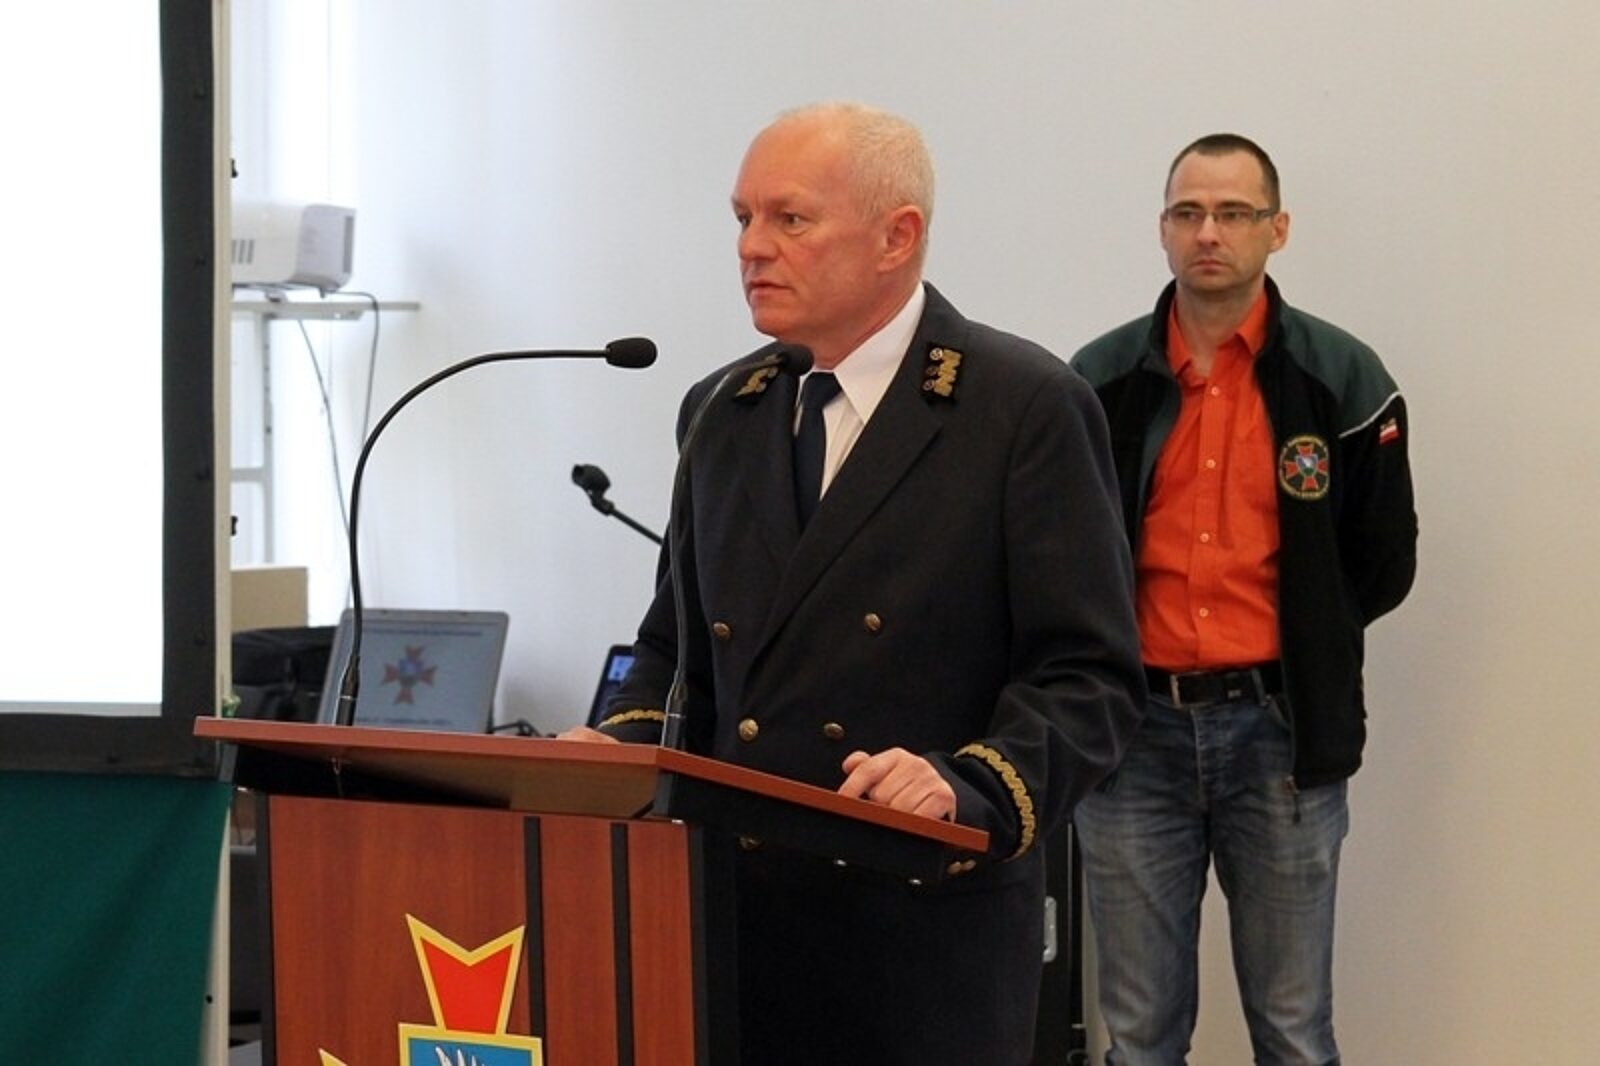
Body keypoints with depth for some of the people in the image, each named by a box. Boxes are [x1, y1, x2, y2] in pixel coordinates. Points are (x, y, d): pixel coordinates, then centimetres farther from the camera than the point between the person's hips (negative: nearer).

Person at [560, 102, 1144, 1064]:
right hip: (732, 921, 5)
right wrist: (626, 741, 2)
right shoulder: (722, 412, 14)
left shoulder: (1029, 408, -5)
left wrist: (964, 786, -23)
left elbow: (1092, 676, -8)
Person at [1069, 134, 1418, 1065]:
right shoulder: (1100, 383, 3)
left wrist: (1298, 650, 4)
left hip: (1278, 732, -1)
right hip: (1134, 728, 1)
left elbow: (1383, 565, 4)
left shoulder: (1344, 381, -1)